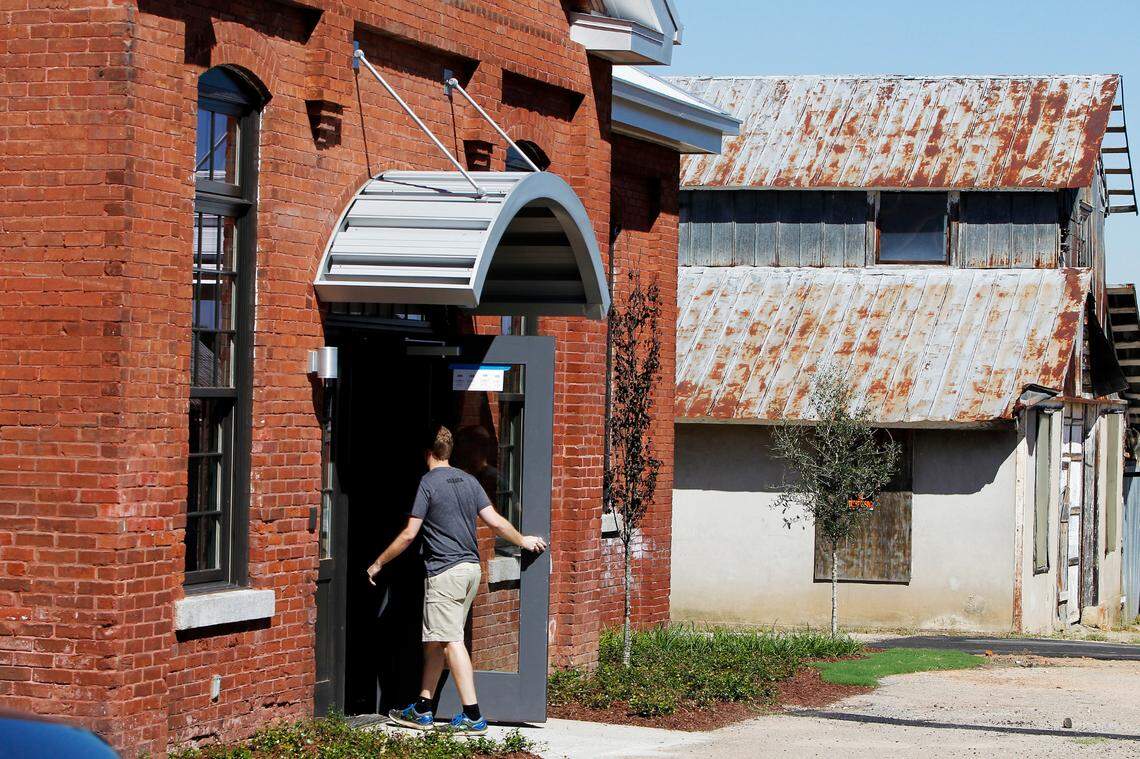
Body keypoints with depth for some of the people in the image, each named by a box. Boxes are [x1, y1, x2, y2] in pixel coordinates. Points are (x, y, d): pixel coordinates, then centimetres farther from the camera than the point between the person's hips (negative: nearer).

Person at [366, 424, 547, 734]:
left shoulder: (429, 483, -10)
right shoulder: (469, 480, 9)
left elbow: (409, 534, -11)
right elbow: (496, 522, 9)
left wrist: (378, 563, 0)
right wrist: (523, 541, 27)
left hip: (444, 571, -8)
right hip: (472, 568, 8)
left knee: (452, 641, -7)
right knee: (436, 640, 14)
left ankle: (473, 715, -12)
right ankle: (422, 710, 19)